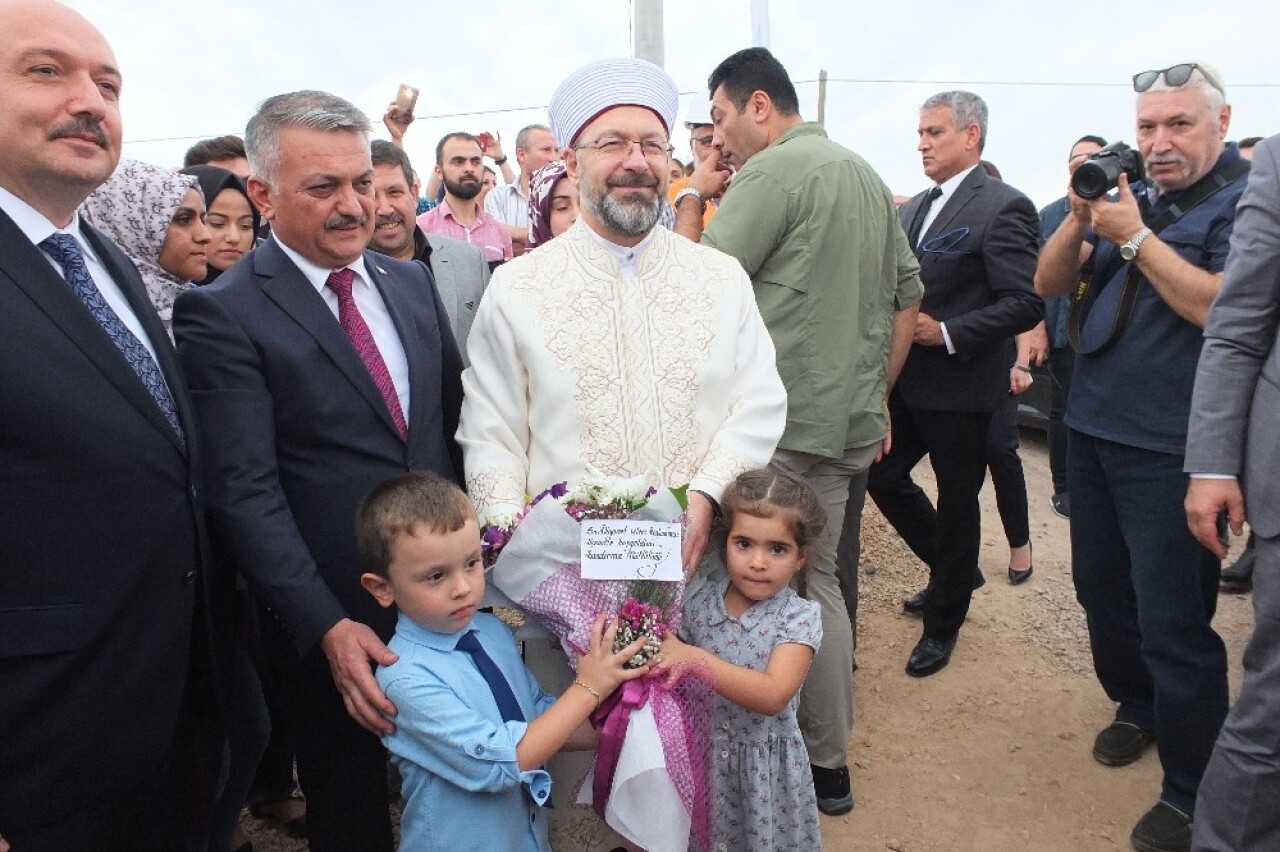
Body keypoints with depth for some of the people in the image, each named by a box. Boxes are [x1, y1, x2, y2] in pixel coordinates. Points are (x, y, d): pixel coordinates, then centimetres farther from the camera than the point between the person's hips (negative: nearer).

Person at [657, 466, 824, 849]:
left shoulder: (800, 616, -17)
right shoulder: (700, 602, -8)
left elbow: (773, 696, -29)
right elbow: (672, 667, 4)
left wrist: (697, 661, -36)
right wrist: (659, 659, -18)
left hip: (766, 764, -2)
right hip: (702, 753, 3)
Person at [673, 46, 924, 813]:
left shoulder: (774, 169, -9)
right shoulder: (866, 174, 16)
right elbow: (908, 297, 18)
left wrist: (695, 196, 2)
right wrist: (876, 397, 23)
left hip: (782, 426, -9)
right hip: (850, 421, 9)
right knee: (817, 582, 16)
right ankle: (828, 756, 27)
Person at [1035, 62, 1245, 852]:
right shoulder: (1130, 197, 11)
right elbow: (1050, 284, 6)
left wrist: (1134, 236, -20)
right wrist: (1081, 215, -10)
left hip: (1171, 446, -7)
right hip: (1093, 427, 7)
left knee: (1172, 621, -2)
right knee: (1100, 586, 18)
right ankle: (1137, 705, 41)